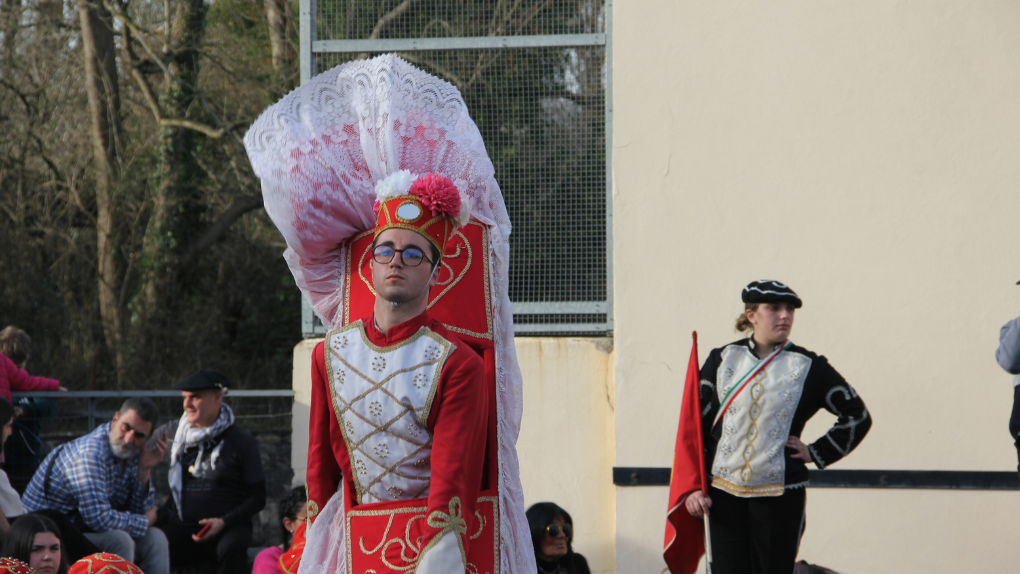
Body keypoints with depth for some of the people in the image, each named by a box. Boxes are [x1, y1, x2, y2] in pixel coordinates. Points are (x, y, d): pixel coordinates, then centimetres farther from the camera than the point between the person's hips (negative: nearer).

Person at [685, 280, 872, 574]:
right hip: (725, 494, 1)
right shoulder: (722, 360, 7)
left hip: (780, 495, -1)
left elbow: (857, 416, 13)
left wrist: (816, 453, 5)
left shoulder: (809, 367, 3)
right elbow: (696, 425, 8)